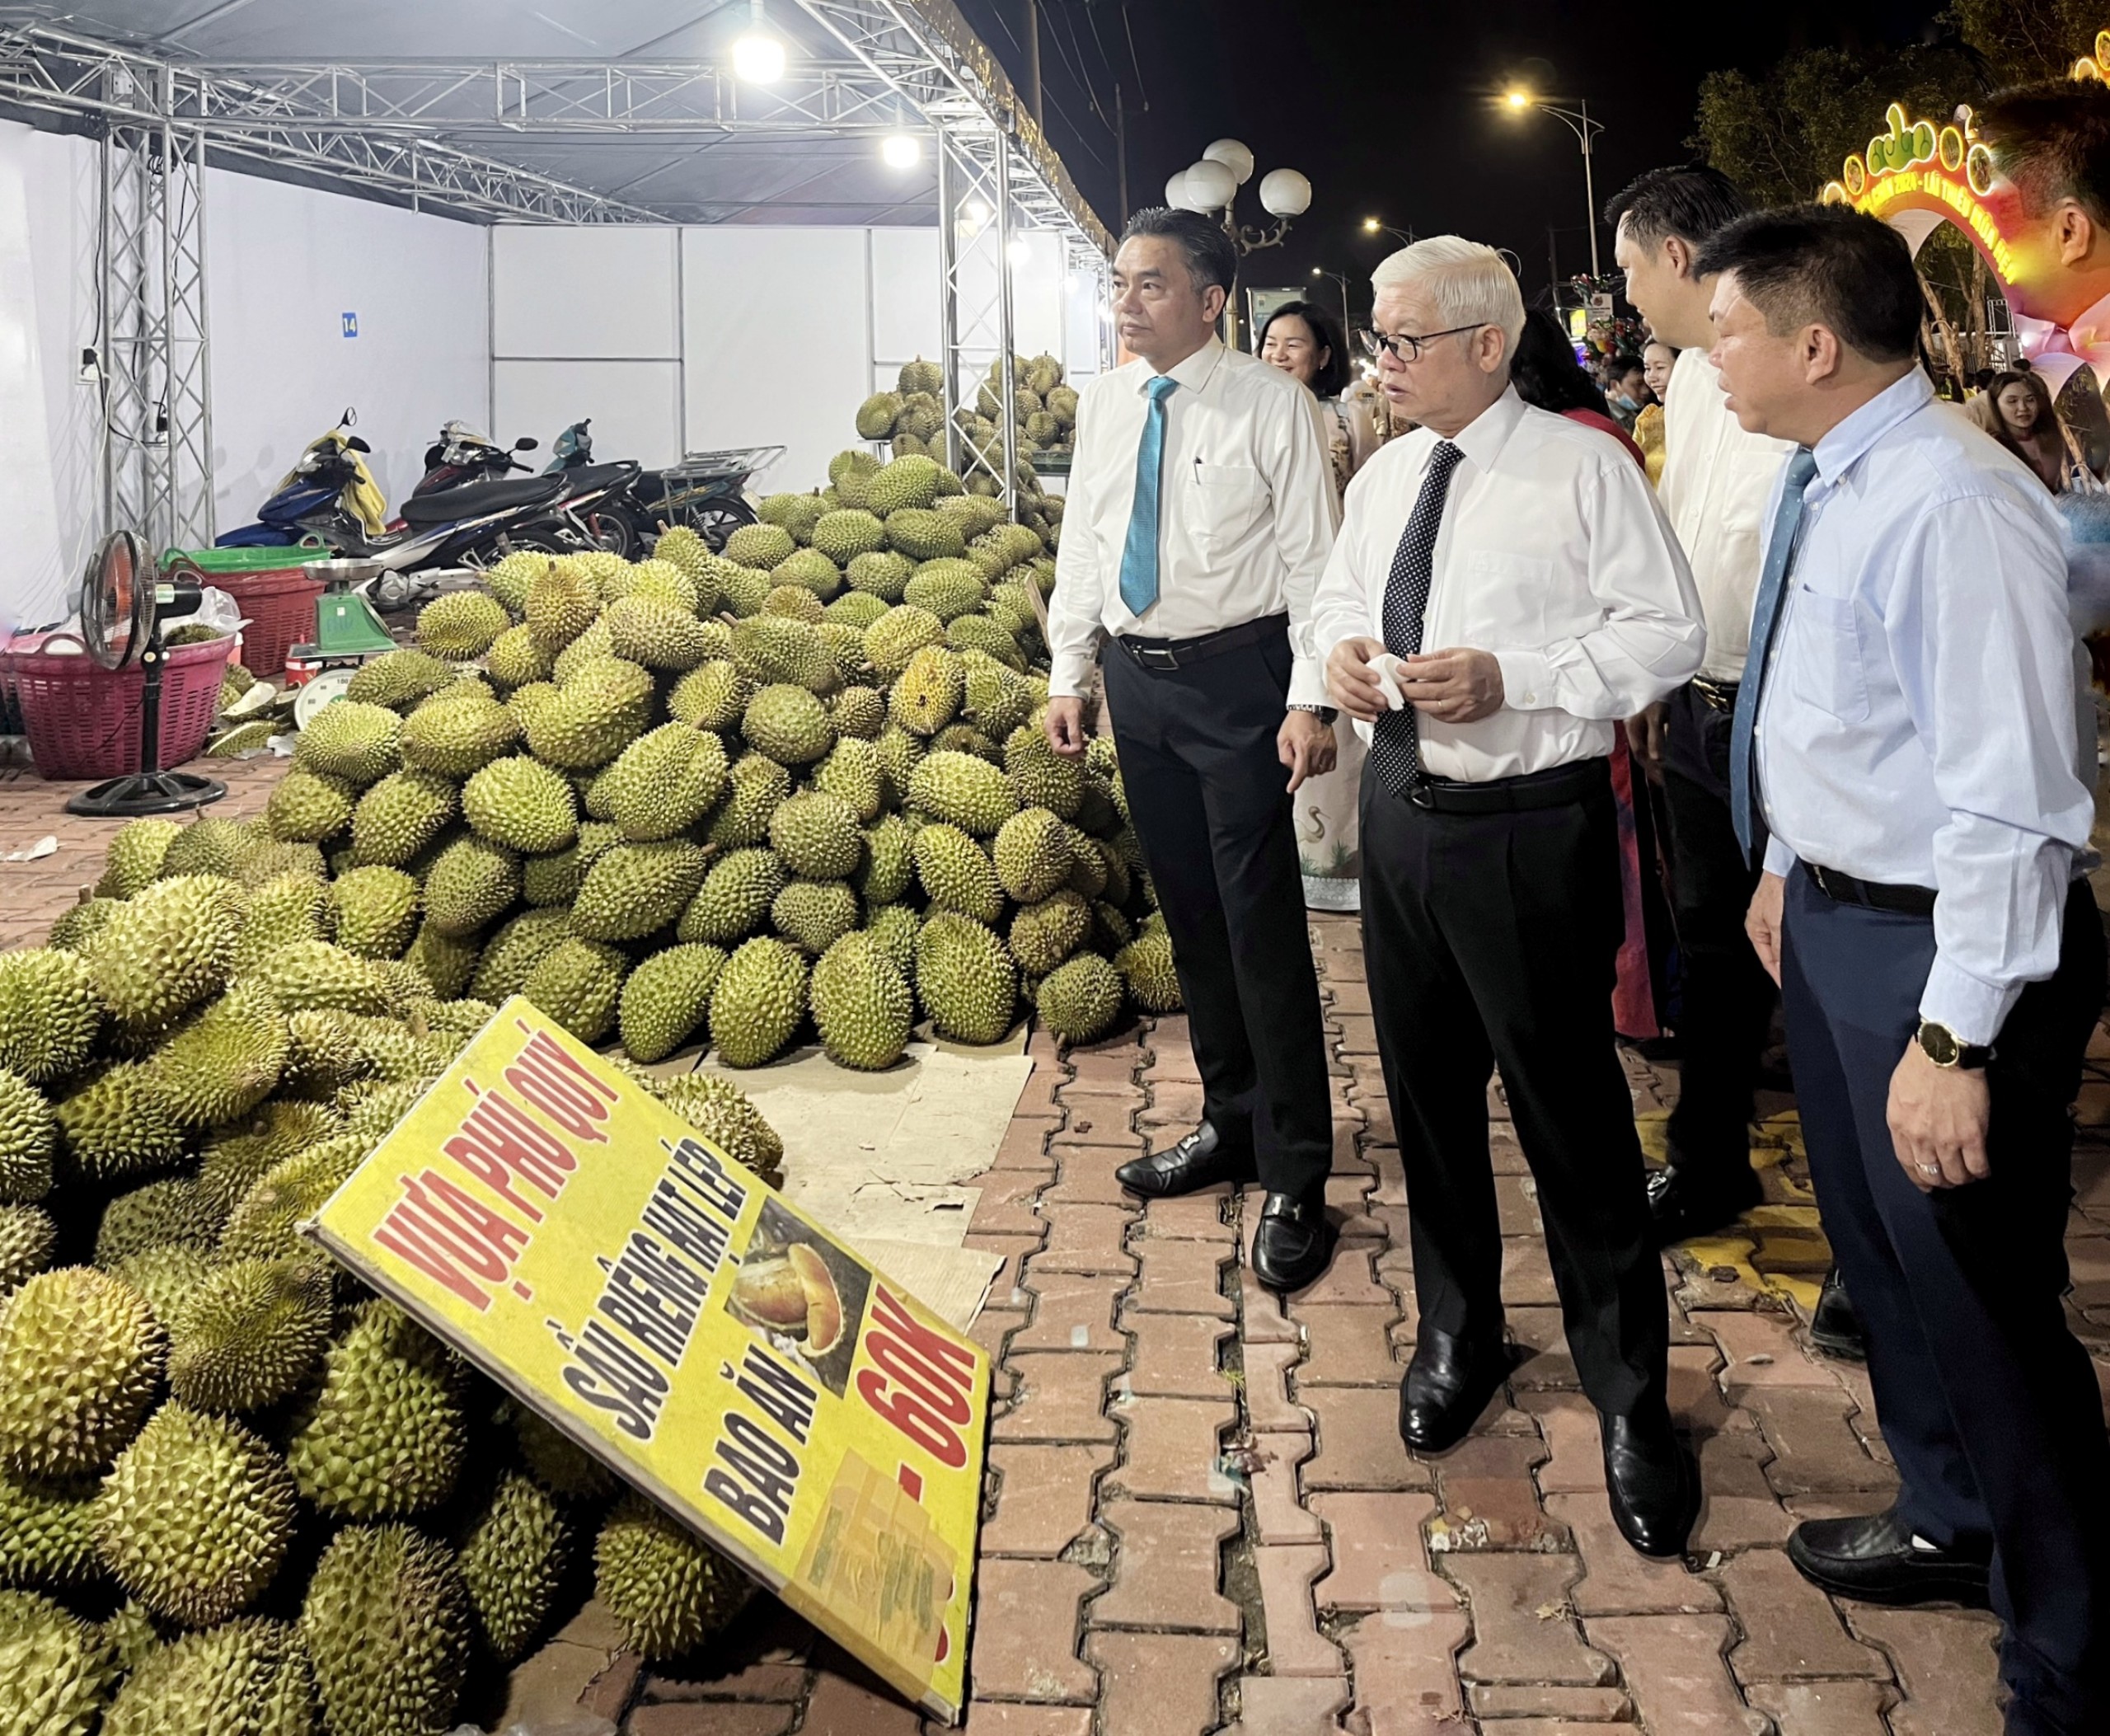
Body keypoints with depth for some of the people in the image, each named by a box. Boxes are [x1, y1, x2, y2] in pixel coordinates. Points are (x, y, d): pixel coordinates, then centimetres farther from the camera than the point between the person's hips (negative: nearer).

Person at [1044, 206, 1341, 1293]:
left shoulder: (1269, 404, -8)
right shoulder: (1102, 403, 9)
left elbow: (1311, 558, -10)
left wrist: (1310, 700, -16)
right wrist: (1069, 672, 11)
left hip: (1236, 675, -6)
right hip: (1136, 675, 6)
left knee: (1261, 919, -5)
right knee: (1187, 909, 14)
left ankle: (1295, 1179, 5)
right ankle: (1231, 1122, 30)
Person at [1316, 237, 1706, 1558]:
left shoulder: (1584, 468, -10)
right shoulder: (1385, 475, 9)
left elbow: (1667, 633, -12)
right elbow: (1340, 595, 23)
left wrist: (1507, 676, -23)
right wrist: (1345, 647, -1)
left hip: (1532, 829, -6)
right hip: (1404, 808, 7)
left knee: (1573, 1114, 0)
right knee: (1428, 1090, 18)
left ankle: (1630, 1396, 19)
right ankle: (1458, 1335, 39)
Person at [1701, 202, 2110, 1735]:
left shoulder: (1953, 508, -25)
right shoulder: (1819, 483, 3)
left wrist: (1955, 1038, -27)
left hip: (1935, 947, -10)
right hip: (1830, 915, 10)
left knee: (1981, 1310, 4)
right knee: (1879, 1256, 25)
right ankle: (1951, 1524, 50)